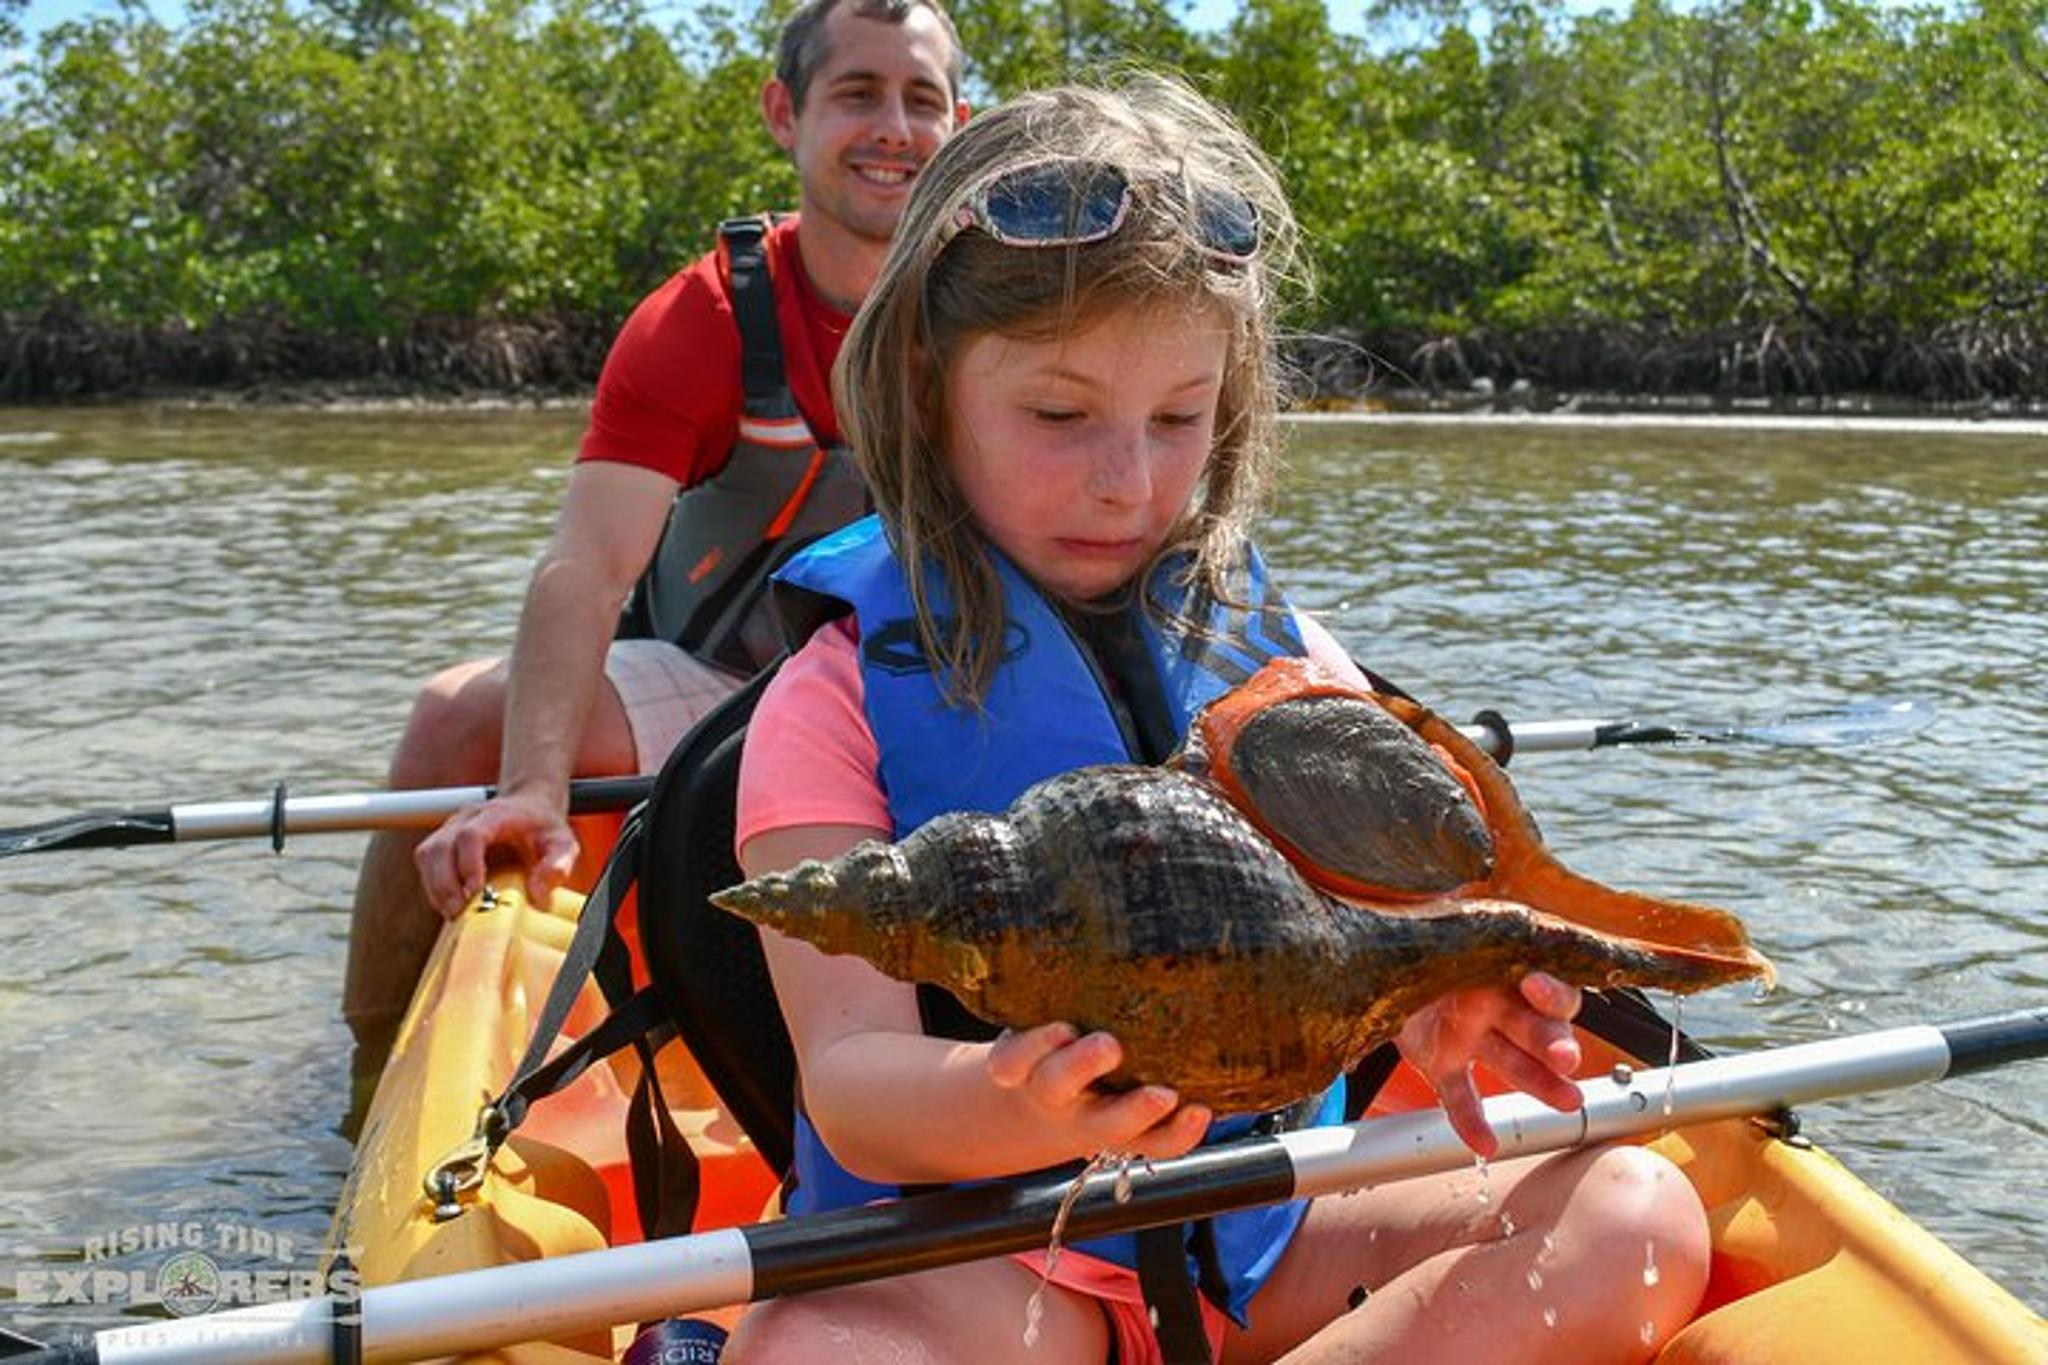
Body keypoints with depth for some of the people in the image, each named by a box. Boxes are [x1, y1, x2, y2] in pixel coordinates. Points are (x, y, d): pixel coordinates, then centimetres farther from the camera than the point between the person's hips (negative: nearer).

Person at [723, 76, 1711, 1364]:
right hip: (972, 1258, -4)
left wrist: (1435, 1004, -25)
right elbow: (849, 1073, -14)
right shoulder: (844, 697, -6)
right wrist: (1011, 1107, -38)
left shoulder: (1279, 651, 6)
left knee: (1638, 1220, -17)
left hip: (1270, 1247, 4)